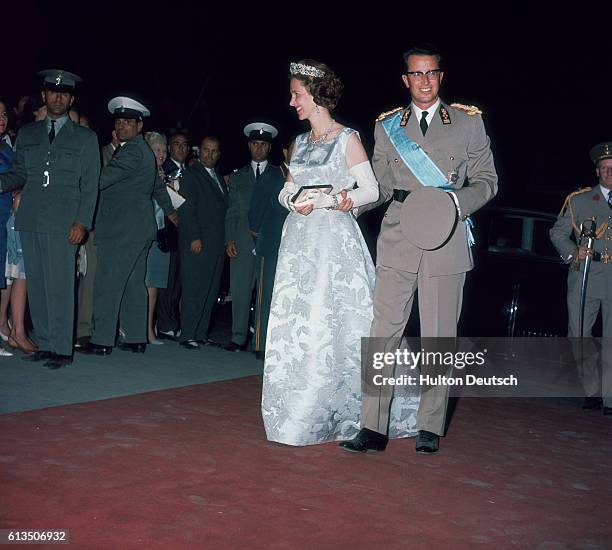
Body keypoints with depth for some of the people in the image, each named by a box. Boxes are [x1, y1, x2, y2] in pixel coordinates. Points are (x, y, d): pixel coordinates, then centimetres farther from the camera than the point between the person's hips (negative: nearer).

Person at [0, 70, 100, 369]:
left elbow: (90, 186, 4)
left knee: (60, 286, -7)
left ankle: (62, 349, -3)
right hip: (30, 220, 4)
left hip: (63, 223, -4)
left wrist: (82, 222, -7)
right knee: (36, 286, 4)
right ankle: (45, 344, 12)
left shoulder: (85, 138, 9)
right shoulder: (27, 134, 18)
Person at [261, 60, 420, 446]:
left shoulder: (347, 138, -2)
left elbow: (372, 190, -5)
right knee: (296, 323, 3)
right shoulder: (300, 142, 15)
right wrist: (294, 202, -4)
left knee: (333, 321, -6)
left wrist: (345, 199, -23)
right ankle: (300, 412, 12)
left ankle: (340, 413, 6)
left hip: (335, 243, -6)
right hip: (300, 242, 6)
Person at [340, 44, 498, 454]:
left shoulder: (469, 122, 10)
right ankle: (373, 428, 0)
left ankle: (431, 428, 13)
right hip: (397, 242, 1)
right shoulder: (387, 127, 14)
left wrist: (454, 203, -8)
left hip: (446, 243, -1)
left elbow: (487, 180, 8)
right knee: (382, 335, -5)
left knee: (438, 338, 2)